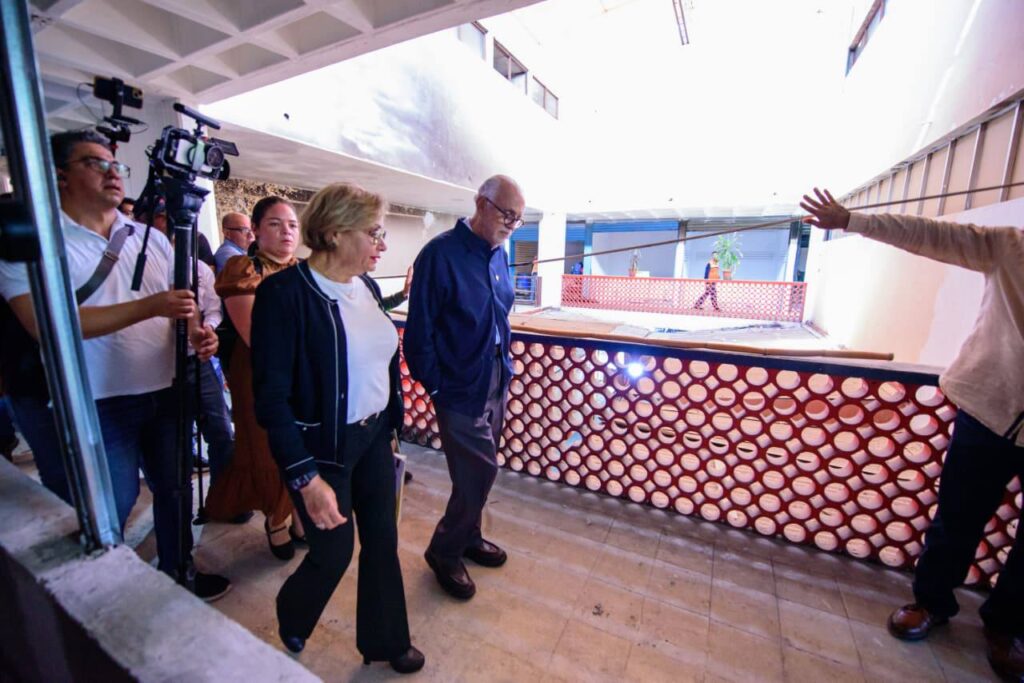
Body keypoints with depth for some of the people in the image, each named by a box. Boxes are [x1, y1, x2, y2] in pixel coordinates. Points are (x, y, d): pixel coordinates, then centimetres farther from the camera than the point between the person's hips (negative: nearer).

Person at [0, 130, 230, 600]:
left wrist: (197, 333, -11)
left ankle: (179, 572, 36)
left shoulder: (152, 239, 9)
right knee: (107, 511, 8)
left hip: (166, 393, 5)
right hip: (97, 406, -4)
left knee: (175, 488, 16)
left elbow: (181, 300, 12)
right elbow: (46, 323, -19)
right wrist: (151, 307, -26)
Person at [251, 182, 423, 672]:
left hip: (374, 436, 6)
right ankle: (291, 623, 50)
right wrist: (307, 479, -18)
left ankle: (385, 640, 43)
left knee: (382, 539, 16)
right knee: (334, 550, 13)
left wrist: (386, 428, 12)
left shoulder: (367, 287, 2)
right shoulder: (285, 292, -18)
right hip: (322, 447, -5)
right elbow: (271, 398, -18)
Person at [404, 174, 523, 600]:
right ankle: (444, 552, 27)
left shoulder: (499, 254, 7)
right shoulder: (440, 254, -15)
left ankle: (468, 538, 42)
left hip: (495, 384, 7)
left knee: (477, 472, 19)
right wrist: (435, 386, -12)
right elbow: (419, 329, -14)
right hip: (460, 388, -7)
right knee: (479, 471, 0)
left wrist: (506, 366, 10)